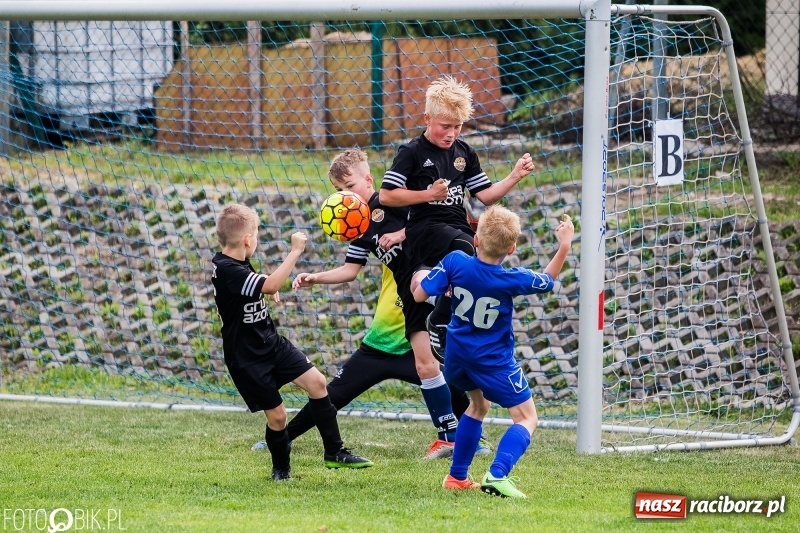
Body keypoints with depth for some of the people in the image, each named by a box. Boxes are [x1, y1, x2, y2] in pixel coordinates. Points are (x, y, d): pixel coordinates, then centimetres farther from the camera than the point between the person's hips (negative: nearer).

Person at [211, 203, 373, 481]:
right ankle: (281, 469, 21)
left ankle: (334, 452, 4)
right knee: (276, 414, -4)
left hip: (271, 342, 9)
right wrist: (295, 251, -28)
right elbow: (270, 286, -33)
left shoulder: (238, 264, 7)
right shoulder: (225, 270, -23)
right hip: (246, 357, -9)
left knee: (316, 381, -4)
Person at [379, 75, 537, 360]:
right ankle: (440, 324, -25)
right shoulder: (412, 153, -1)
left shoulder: (465, 153, 15)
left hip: (458, 227, 6)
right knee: (463, 248, -36)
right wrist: (428, 194, -12)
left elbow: (485, 195, 16)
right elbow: (386, 195, -7)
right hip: (425, 227, -6)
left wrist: (515, 176, 3)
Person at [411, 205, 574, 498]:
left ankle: (457, 475, 30)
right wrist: (564, 246, 7)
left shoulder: (455, 262, -17)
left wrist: (420, 278, 10)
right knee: (526, 417, 2)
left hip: (457, 355, 5)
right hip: (492, 359, -5)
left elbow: (419, 295, -11)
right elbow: (547, 281, 1)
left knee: (479, 404, 30)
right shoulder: (511, 280, -19)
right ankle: (497, 475, -23)